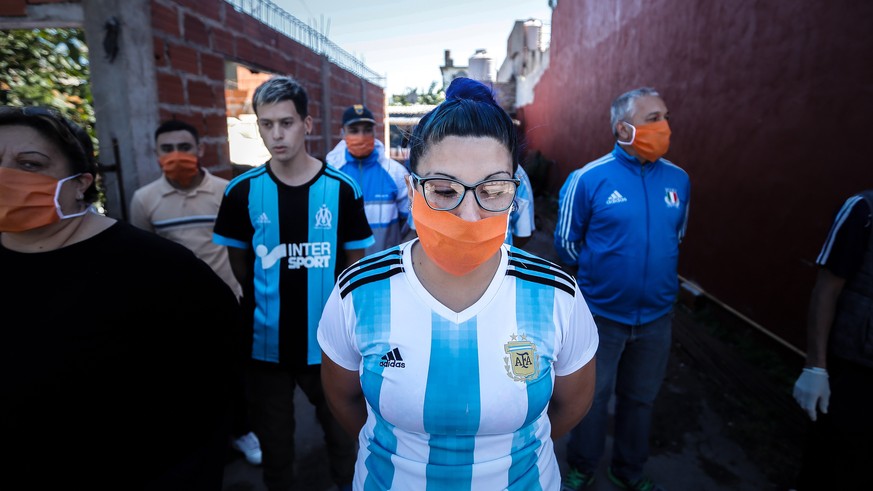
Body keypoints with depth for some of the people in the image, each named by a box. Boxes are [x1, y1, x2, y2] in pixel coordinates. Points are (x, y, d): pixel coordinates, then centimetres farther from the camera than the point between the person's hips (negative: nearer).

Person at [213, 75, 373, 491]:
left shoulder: (342, 189, -8)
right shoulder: (242, 191, -6)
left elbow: (356, 264, 0)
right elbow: (238, 267, 6)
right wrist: (269, 300, 5)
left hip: (328, 343, 0)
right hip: (264, 344, 1)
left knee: (342, 435, 19)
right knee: (273, 442, 22)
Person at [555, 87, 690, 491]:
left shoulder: (678, 180, -2)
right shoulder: (588, 178, -14)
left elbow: (675, 238, 12)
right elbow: (566, 242, -4)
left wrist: (655, 275, 11)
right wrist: (599, 276, 4)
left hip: (656, 315, 4)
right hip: (601, 313, -3)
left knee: (640, 399, 21)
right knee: (592, 398, 14)